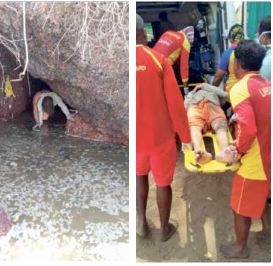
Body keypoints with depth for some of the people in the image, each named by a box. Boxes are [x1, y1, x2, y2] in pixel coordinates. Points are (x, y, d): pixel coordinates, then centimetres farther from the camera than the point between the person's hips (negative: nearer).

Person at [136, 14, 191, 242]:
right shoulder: (158, 59, -13)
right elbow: (175, 103, -12)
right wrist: (185, 136, 1)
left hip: (136, 137, 2)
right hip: (161, 136, -1)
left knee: (140, 174, 30)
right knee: (163, 182, 18)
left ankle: (142, 222, 29)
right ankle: (165, 228, 36)